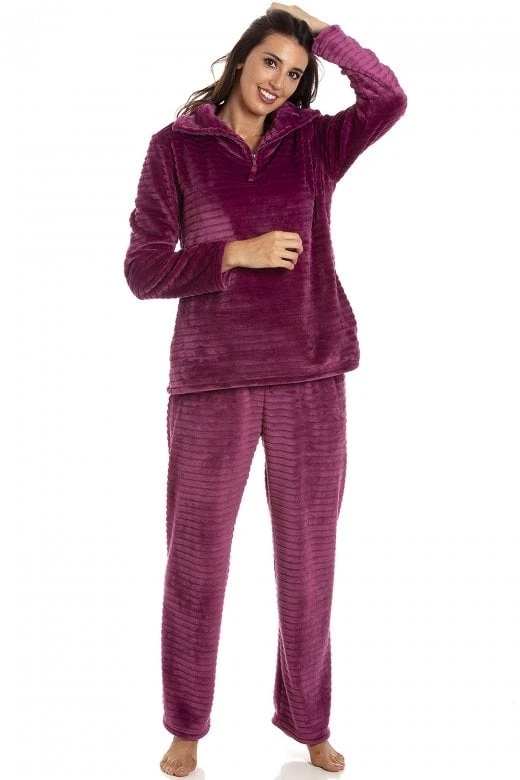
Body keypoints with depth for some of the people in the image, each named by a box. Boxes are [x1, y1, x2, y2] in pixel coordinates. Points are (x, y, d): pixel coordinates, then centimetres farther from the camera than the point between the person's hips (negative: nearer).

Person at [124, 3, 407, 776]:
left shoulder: (312, 144, 9)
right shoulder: (176, 146, 3)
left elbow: (388, 101, -9)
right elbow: (143, 270, -2)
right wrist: (236, 254, -13)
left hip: (310, 373, 2)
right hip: (213, 376, -2)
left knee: (309, 555, 7)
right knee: (197, 557, 3)